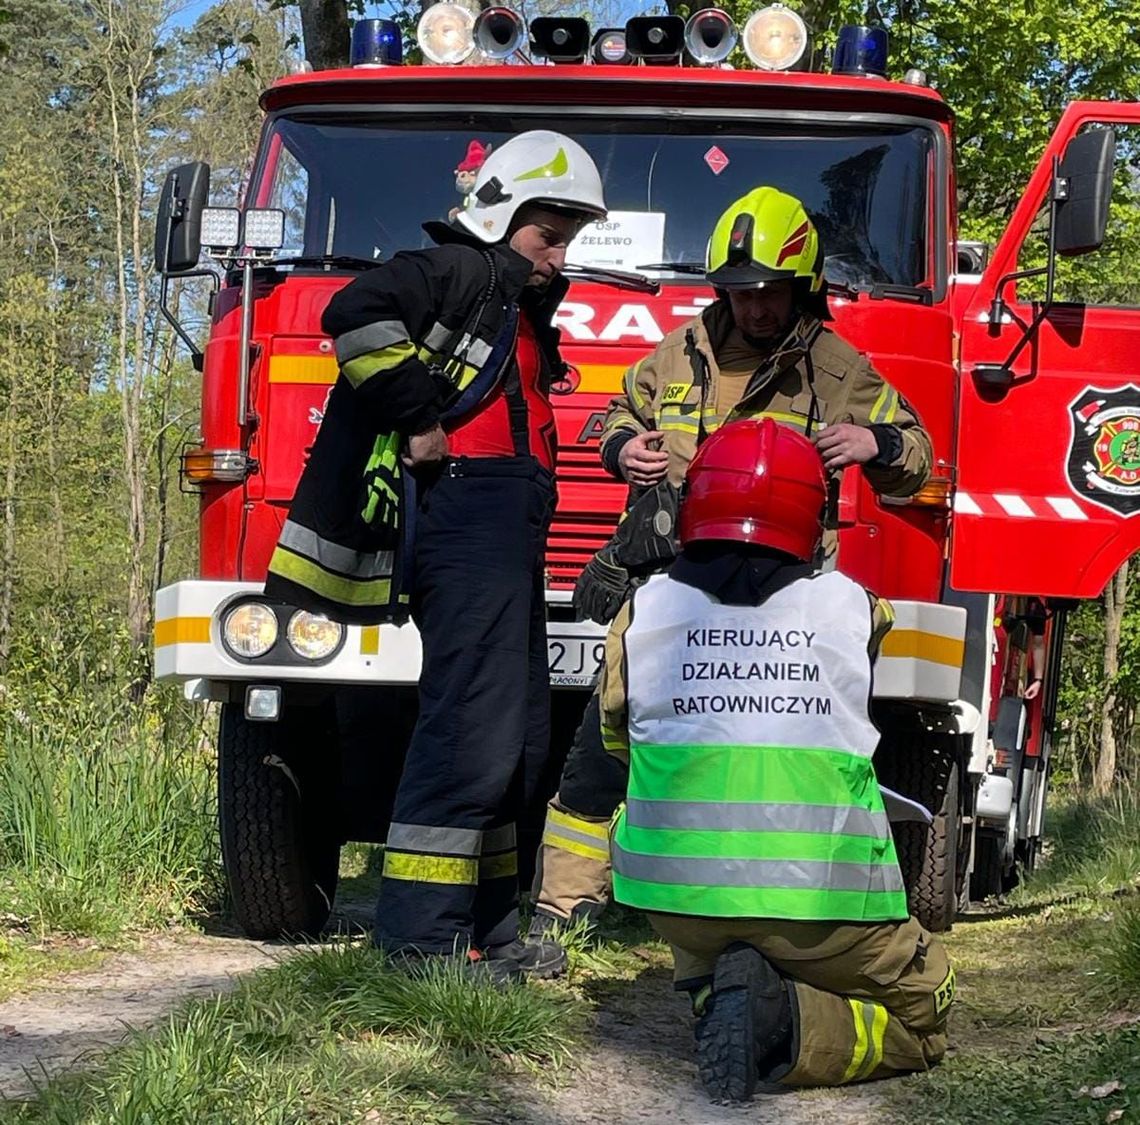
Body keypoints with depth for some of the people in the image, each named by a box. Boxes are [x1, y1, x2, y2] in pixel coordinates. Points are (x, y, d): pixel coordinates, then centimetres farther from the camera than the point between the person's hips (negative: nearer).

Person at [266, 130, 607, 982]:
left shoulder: (519, 306, 26)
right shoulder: (462, 271, -4)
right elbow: (359, 314, -23)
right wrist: (418, 422, -20)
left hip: (508, 537, 11)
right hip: (469, 514, -11)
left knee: (519, 741, 12)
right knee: (473, 729, -15)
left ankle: (486, 930, 18)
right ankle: (419, 937, -14)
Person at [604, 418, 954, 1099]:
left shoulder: (646, 608, 5)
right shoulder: (853, 607, 3)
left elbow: (617, 734, 21)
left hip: (679, 891, 3)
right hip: (818, 895, -3)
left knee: (705, 978, 35)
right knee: (923, 1017, 19)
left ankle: (723, 1002, -1)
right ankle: (790, 1025, -10)